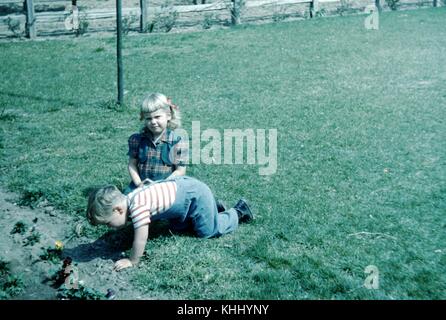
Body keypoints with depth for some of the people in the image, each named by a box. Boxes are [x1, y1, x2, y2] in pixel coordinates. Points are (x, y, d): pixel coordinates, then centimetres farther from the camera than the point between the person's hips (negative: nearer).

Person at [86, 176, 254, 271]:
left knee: (207, 231, 4)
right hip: (182, 187, 9)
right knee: (178, 228, 23)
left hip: (195, 194, -9)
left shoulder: (137, 207, -35)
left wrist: (132, 261, -18)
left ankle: (238, 211, 22)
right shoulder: (126, 200, -6)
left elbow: (141, 239, -31)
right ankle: (212, 208, 34)